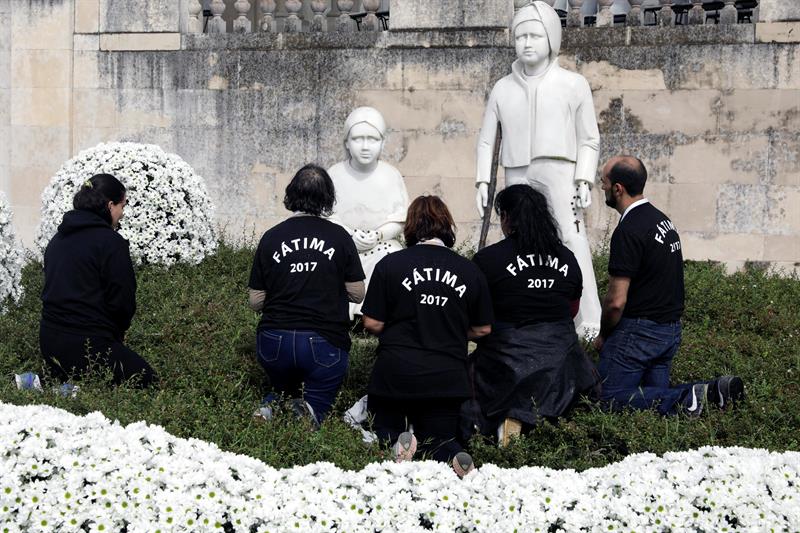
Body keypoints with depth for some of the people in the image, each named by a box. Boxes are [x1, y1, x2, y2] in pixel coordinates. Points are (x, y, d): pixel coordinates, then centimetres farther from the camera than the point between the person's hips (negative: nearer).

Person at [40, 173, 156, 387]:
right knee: (145, 378, 1)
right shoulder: (111, 241, -10)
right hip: (86, 344, -8)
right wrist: (118, 332, 11)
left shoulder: (58, 239, 15)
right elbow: (122, 299, -10)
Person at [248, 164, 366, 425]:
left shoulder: (271, 238, 1)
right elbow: (357, 294, 4)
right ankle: (306, 413, -24)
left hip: (274, 342, 2)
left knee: (284, 391, 28)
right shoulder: (338, 236, -3)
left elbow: (255, 301, 6)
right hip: (324, 342, -2)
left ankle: (273, 407, -7)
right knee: (317, 406, 11)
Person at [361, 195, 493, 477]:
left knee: (385, 427, 21)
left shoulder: (389, 265, -5)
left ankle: (396, 442, -16)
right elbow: (482, 329, 9)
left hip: (395, 372, -1)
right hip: (447, 377, 2)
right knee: (440, 439, 18)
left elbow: (372, 323, -4)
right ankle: (453, 456, -18)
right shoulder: (470, 271, 2)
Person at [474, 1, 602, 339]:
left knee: (572, 238, -15)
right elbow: (486, 139, 16)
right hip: (517, 176, 4)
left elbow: (589, 139, 4)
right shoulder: (502, 89, 10)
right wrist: (483, 181, 7)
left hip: (559, 171, -3)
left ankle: (589, 322, -17)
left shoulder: (573, 85, 3)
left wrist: (584, 181, -6)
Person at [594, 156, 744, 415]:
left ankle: (683, 400, -16)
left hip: (639, 332, -9)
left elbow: (616, 301, -22)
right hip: (671, 330, 9)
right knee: (657, 391, 16)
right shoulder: (662, 219, 12)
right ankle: (714, 390, -3)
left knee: (611, 396, -3)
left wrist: (602, 336, -3)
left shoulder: (628, 232, -19)